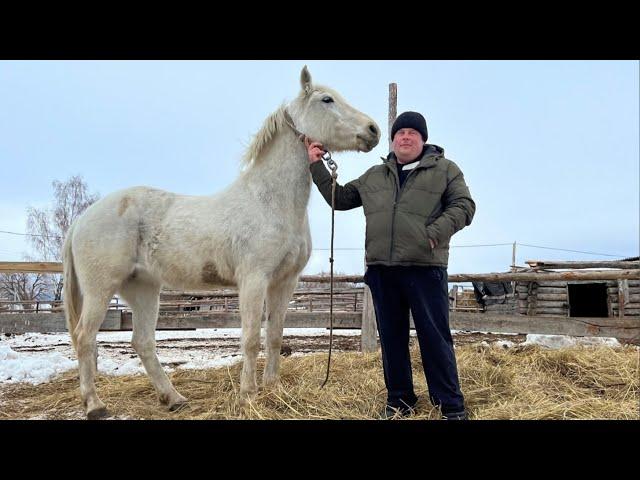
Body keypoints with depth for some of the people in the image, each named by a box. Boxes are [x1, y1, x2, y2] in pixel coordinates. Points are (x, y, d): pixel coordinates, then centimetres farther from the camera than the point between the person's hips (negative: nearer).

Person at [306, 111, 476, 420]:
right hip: (381, 269, 4)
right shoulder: (373, 176, 18)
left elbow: (464, 206, -2)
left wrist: (435, 233, -16)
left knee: (435, 337, -1)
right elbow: (339, 198, 23)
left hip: (425, 268, -4)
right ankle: (399, 399, 23)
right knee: (391, 337, 10)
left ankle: (450, 405, 10)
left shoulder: (444, 169, 6)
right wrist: (316, 165, 16)